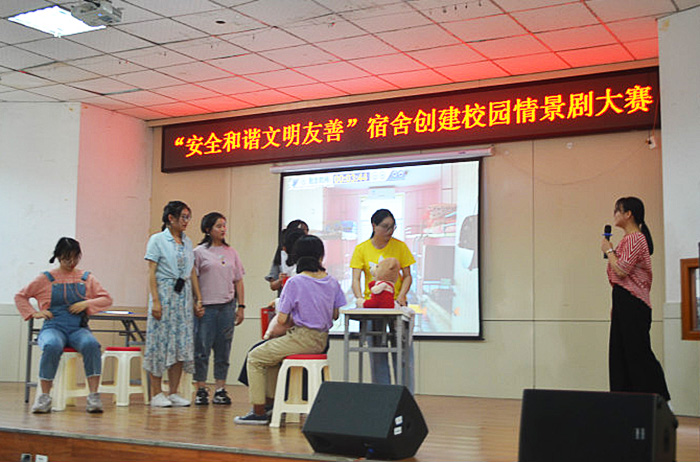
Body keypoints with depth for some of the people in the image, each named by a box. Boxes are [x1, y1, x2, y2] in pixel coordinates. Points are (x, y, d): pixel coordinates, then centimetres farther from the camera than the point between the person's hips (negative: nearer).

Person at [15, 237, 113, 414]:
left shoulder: (86, 278, 14)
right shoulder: (45, 279, 11)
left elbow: (106, 299, 13)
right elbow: (20, 297, 19)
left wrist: (87, 303, -3)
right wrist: (34, 313, 4)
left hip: (78, 328, 1)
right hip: (53, 327, -1)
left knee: (91, 344, -34)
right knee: (52, 346, -37)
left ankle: (94, 396, -31)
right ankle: (44, 396, -24)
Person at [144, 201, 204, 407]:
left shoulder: (187, 242, 14)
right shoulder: (157, 240, -2)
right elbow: (151, 272, -7)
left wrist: (198, 299, 11)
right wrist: (155, 300, -15)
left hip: (184, 295, 6)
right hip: (164, 293, -6)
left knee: (182, 343, 3)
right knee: (160, 342, -4)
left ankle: (173, 392, 10)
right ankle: (156, 394, 3)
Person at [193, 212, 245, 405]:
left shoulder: (231, 253, 12)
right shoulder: (200, 252, 0)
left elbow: (238, 281, 14)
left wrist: (241, 306, 8)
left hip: (227, 307, 4)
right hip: (206, 307, -3)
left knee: (223, 350, 5)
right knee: (202, 349, -2)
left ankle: (220, 390, 10)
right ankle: (201, 390, 7)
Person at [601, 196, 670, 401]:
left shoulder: (635, 238, -12)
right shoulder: (628, 239, 19)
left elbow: (622, 270, -20)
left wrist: (609, 250, -5)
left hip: (632, 301, -10)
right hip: (623, 302, 10)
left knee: (638, 354, -10)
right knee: (620, 353, 10)